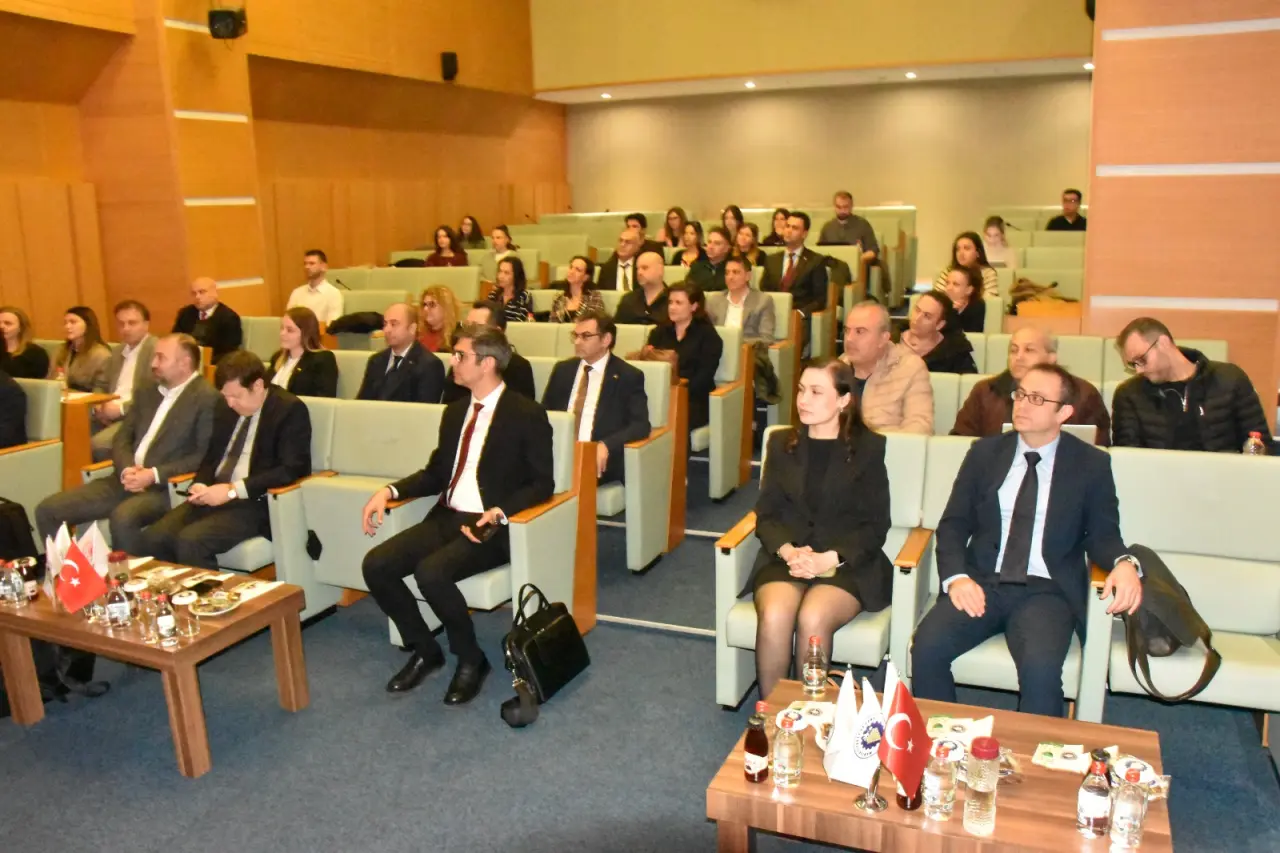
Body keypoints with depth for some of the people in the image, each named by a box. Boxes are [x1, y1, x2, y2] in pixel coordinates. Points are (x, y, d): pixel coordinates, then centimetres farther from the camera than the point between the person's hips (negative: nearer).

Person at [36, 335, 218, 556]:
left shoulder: (207, 398, -7)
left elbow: (205, 456, -12)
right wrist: (127, 469, -5)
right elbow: (122, 439, 16)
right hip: (126, 480, 8)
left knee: (123, 517, -37)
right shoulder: (145, 392, 18)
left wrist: (155, 475, -17)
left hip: (165, 487, -8)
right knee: (48, 510, -3)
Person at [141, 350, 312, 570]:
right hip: (215, 496, 7)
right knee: (153, 537, -13)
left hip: (255, 503, -7)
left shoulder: (290, 410, -9)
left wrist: (233, 490, -20)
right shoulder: (227, 409, 13)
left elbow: (291, 470, -17)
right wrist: (201, 485, 0)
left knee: (190, 541, -27)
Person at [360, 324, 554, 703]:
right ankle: (424, 650, 7)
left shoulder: (527, 415, -8)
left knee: (431, 571, -31)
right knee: (376, 565, -13)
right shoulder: (455, 412, 14)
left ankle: (470, 659, -6)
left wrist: (499, 513, -25)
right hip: (447, 518, 7)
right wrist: (390, 490, 2)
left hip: (491, 525, -7)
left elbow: (542, 483, -9)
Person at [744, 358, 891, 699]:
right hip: (786, 556, 2)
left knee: (813, 619, -32)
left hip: (848, 563, -2)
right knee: (774, 616, -30)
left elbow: (875, 526, 0)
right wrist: (787, 550, -12)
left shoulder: (868, 447, 3)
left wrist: (829, 559, -16)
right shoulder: (781, 443, 12)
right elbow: (766, 513, 9)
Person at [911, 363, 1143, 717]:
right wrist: (956, 577, -10)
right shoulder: (985, 453, 10)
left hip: (1047, 591, -2)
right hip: (982, 583, 2)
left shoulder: (1091, 464, 7)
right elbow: (953, 524, 8)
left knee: (1041, 668, -32)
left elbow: (1102, 535, 6)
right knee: (927, 647, -24)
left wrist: (1124, 563, -18)